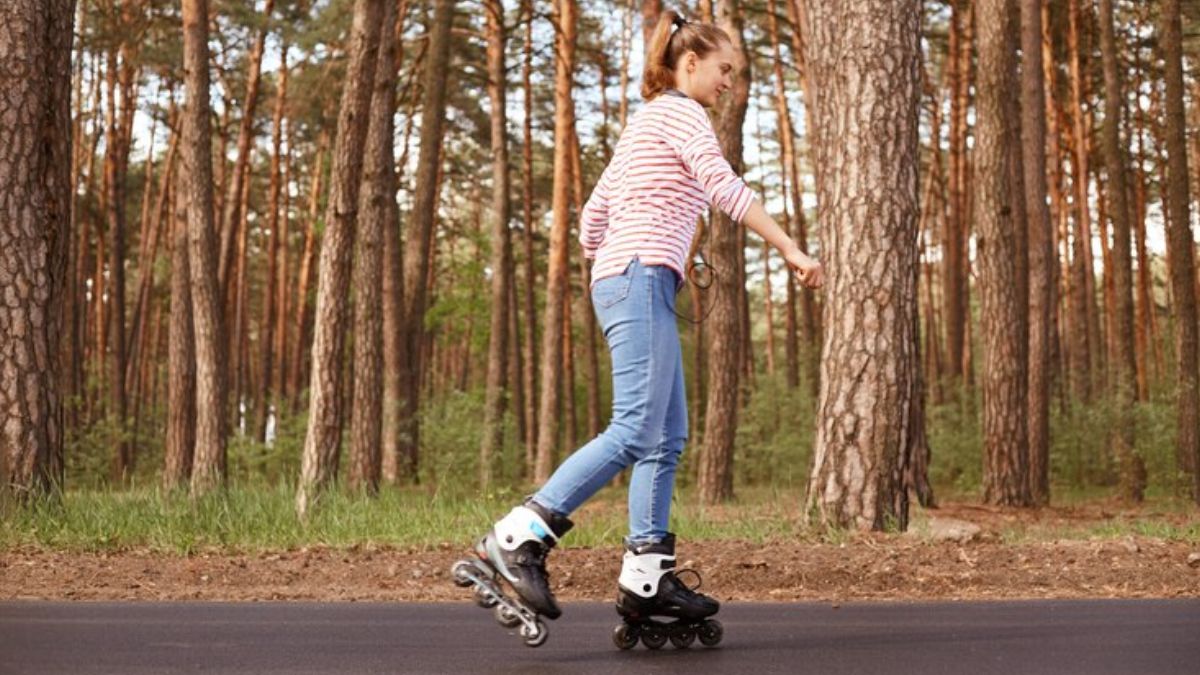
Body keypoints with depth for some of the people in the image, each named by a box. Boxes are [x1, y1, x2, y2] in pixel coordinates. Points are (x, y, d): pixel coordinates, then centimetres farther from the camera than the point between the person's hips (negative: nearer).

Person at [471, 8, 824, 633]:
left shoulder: (643, 124, 27)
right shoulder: (679, 112, -1)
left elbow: (592, 220, 25)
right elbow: (725, 188, -15)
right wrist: (791, 250, -17)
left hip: (619, 279, 10)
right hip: (642, 277, -10)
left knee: (667, 438, 6)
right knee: (635, 431, -17)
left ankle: (645, 575, 4)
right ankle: (519, 537, -18)